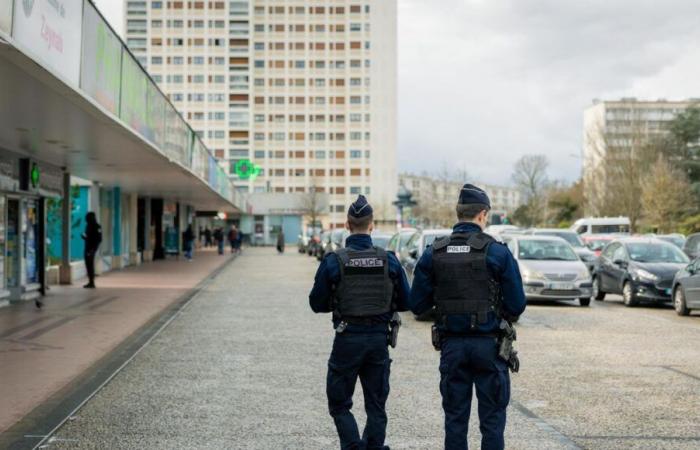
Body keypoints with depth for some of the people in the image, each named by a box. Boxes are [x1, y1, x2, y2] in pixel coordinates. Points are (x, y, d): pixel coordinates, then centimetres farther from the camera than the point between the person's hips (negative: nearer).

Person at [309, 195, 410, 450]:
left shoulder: (333, 261, -10)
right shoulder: (389, 261, -3)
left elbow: (317, 304, -3)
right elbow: (404, 302, 3)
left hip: (347, 340, -2)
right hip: (379, 339, 2)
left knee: (339, 405, 10)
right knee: (376, 407, 13)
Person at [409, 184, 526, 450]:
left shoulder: (433, 254, -1)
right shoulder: (497, 252, -9)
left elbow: (417, 305, 1)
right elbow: (517, 306, -9)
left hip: (451, 345, 3)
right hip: (488, 344, -3)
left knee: (455, 418, 11)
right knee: (492, 418, 6)